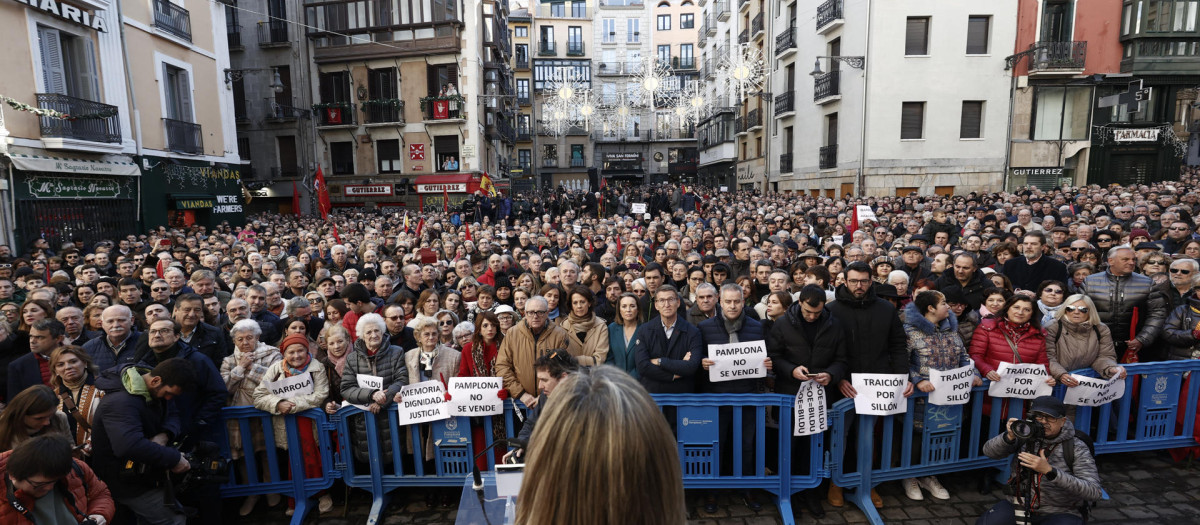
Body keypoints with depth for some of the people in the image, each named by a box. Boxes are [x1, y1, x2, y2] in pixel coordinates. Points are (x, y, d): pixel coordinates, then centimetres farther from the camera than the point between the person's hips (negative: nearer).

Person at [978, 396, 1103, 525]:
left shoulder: (1076, 448, -11)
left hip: (1059, 513, -1)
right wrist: (1009, 437, -31)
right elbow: (989, 452, -12)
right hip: (1019, 504, 1)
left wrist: (1049, 471, -33)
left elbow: (1095, 493, -21)